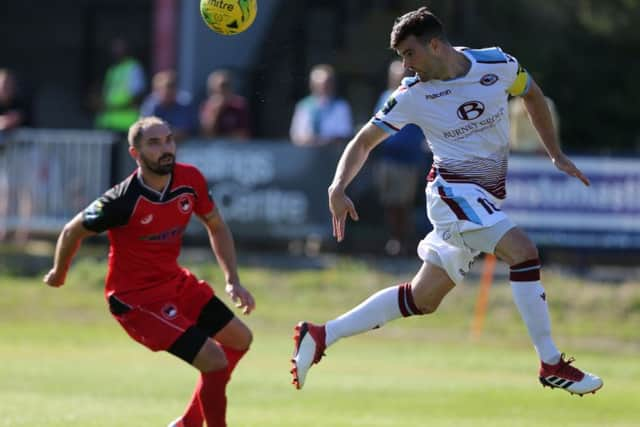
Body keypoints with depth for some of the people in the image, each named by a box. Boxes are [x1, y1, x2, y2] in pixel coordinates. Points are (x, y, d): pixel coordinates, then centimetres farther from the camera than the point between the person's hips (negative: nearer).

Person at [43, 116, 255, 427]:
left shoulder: (190, 180, -9)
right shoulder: (124, 201, -27)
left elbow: (215, 226, 9)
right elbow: (72, 232, -10)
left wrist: (232, 281, 1)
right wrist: (59, 274, 7)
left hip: (175, 281, 8)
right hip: (136, 299, -8)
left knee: (240, 339, 18)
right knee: (214, 362, -17)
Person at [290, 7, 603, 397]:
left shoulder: (498, 65, -5)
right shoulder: (413, 96, -9)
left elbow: (532, 94, 15)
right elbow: (365, 141, -1)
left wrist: (556, 155, 13)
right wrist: (338, 188, -16)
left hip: (489, 198, 4)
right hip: (455, 190, -4)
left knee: (422, 298, 7)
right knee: (524, 251, -25)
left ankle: (321, 336, 17)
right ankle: (551, 365, -19)